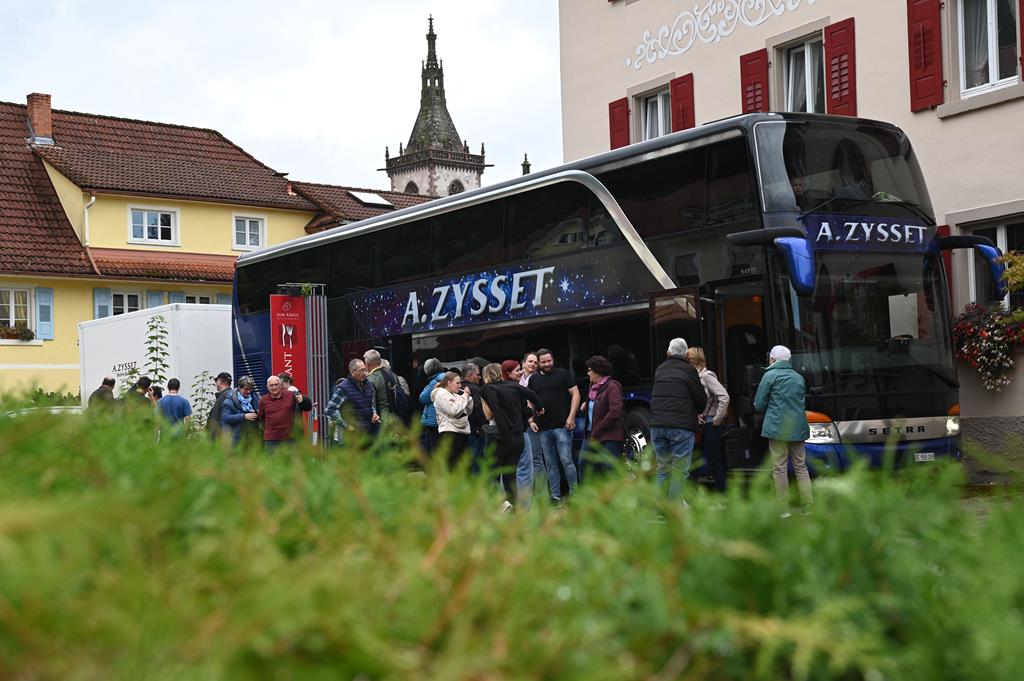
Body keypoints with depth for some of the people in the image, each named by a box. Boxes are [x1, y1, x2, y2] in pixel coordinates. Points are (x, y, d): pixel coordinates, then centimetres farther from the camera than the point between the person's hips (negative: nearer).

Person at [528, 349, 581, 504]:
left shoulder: (563, 374, 2)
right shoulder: (533, 379, 15)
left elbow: (575, 394, -1)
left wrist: (571, 417, -10)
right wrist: (531, 420, 7)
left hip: (562, 426, -5)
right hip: (543, 428, 5)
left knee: (566, 461, -9)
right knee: (550, 465, 7)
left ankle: (574, 494, 1)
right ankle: (555, 497, 11)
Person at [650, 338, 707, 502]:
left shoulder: (659, 370, 14)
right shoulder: (688, 370, -3)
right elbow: (702, 400, -2)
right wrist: (696, 412, 21)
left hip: (657, 425, 5)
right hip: (681, 426, -5)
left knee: (662, 467, 12)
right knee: (680, 469, -2)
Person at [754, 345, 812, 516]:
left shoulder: (770, 376, -3)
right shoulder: (799, 377, 14)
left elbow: (758, 405, -1)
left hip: (777, 427, -5)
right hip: (798, 428, 5)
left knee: (780, 469, -2)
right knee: (801, 467, 11)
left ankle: (784, 508, -2)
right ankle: (809, 505, 8)